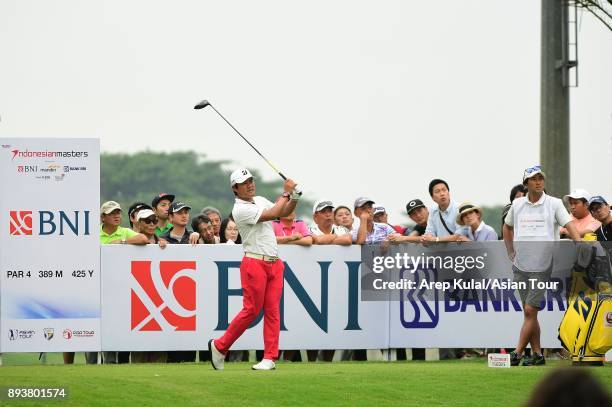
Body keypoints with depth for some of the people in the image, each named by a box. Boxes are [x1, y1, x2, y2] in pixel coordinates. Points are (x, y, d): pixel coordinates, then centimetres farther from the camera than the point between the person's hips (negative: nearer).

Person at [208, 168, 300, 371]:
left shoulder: (261, 201, 17)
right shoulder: (240, 209, -11)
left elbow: (284, 212, 14)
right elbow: (272, 214, -17)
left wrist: (294, 197, -3)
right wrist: (286, 193, -11)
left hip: (274, 263, 7)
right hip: (255, 263, -7)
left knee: (272, 310, 0)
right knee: (251, 310, -6)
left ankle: (270, 358, -1)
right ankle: (220, 346, 8)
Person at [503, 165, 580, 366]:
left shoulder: (554, 203, -1)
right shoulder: (517, 205, 9)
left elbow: (570, 226, -8)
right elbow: (507, 227, 26)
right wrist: (510, 252, 18)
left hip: (543, 267, -4)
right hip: (520, 266, 4)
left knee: (530, 310, -10)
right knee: (529, 312, 7)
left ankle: (517, 353, -9)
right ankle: (537, 354, 13)